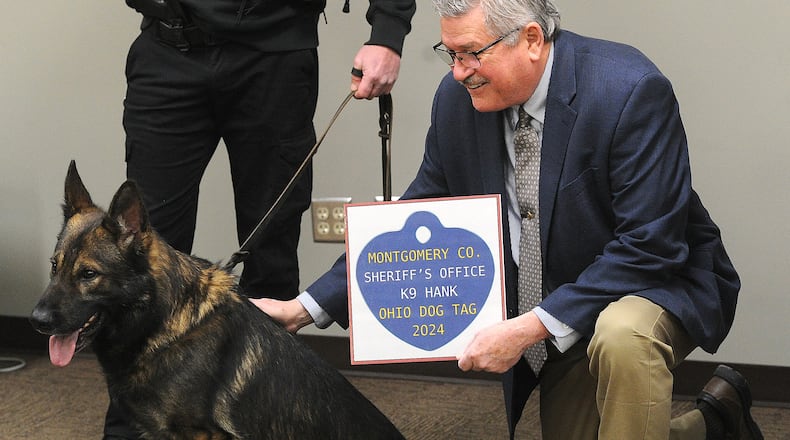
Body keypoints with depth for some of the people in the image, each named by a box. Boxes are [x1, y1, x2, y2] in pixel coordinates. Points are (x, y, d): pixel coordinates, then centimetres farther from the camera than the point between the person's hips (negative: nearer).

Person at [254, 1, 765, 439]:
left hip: (655, 286, -6)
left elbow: (649, 246, -27)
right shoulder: (458, 100, -8)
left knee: (621, 337, -38)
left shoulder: (631, 91, -26)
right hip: (557, 323, 6)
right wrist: (304, 308, -8)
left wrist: (531, 327, -33)